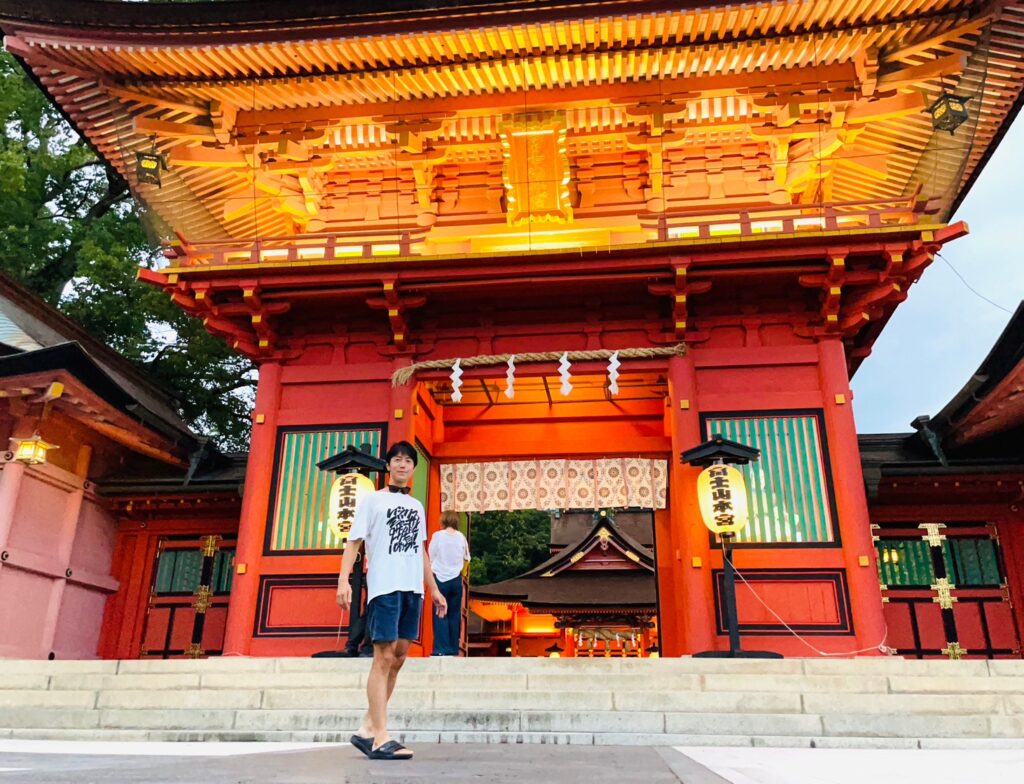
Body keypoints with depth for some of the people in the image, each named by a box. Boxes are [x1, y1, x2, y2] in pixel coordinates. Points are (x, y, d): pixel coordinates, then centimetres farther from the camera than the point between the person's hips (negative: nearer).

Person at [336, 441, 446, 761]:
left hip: (413, 589, 6)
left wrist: (434, 590, 19)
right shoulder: (372, 500, 3)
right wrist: (344, 580, -18)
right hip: (385, 587, -6)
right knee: (384, 657, -9)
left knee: (399, 657, 6)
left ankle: (367, 729, 15)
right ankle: (380, 738, -7)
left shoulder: (417, 506, 20)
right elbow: (354, 542, -4)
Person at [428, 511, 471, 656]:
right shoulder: (461, 537, 0)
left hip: (440, 579, -3)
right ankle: (454, 649, 13)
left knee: (440, 615, 2)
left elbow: (430, 557, -2)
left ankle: (442, 649, -2)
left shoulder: (437, 536, -7)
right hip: (456, 579, 3)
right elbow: (466, 559, 8)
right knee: (454, 615, 9)